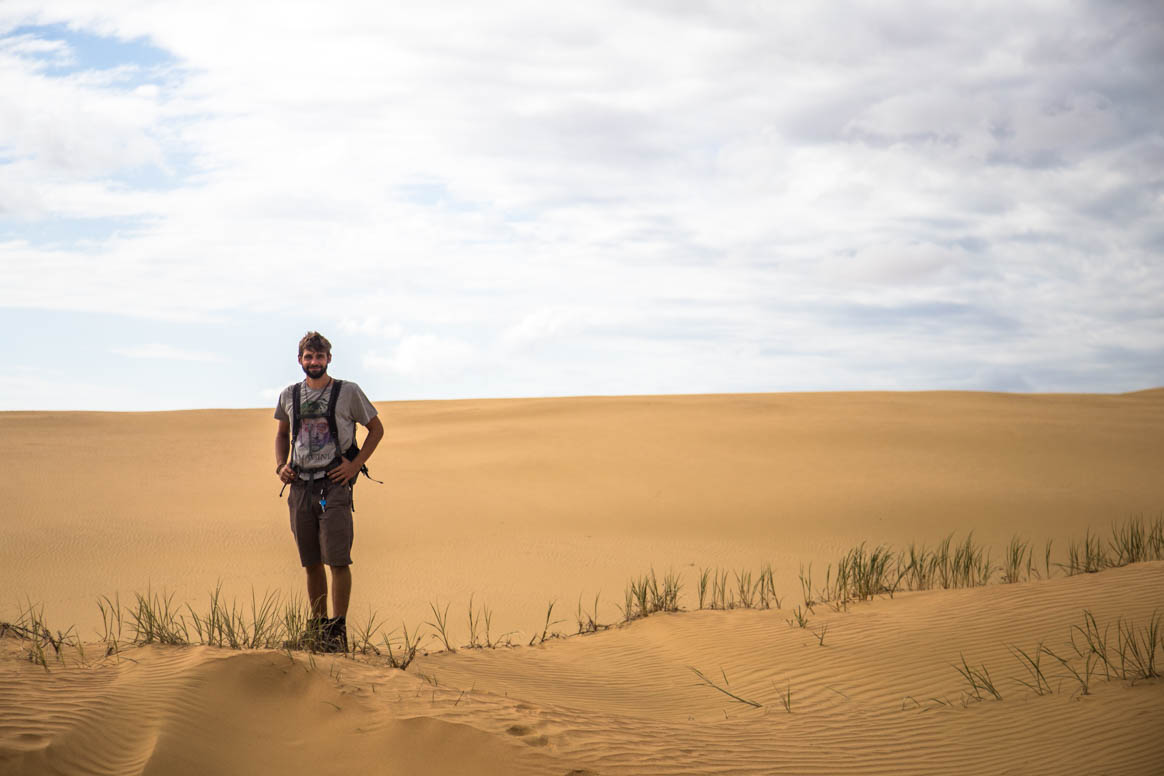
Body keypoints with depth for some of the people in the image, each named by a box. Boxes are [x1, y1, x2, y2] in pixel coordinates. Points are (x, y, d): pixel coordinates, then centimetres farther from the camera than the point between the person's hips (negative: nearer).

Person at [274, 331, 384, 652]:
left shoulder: (348, 392, 0)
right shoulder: (289, 396, 11)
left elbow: (376, 429, 7)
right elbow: (282, 435, 25)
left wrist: (355, 465, -3)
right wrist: (281, 466, 8)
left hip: (334, 485, -4)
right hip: (300, 486, 4)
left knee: (338, 561, -11)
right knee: (311, 563, 9)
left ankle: (338, 630, -7)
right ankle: (317, 628, 19)